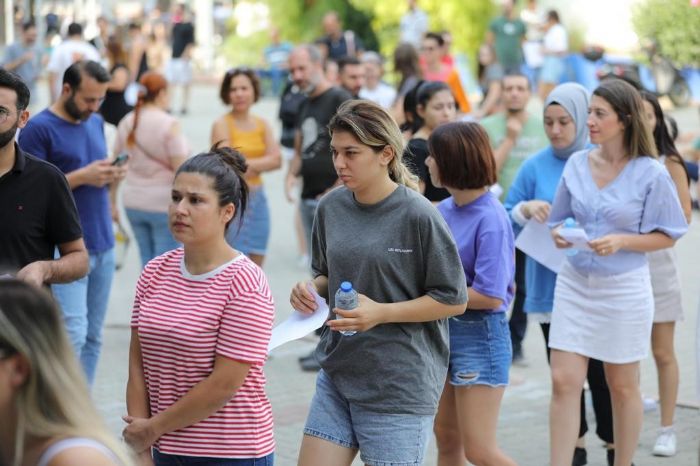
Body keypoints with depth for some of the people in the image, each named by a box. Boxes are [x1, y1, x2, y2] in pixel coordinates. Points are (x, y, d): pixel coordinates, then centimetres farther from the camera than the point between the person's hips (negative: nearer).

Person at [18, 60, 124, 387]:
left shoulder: (96, 123, 14)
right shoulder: (39, 129, -8)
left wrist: (111, 175, 1)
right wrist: (82, 177, -19)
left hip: (103, 246, 7)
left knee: (93, 336, 8)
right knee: (73, 333, -15)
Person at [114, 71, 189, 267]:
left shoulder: (127, 123, 5)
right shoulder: (169, 124, -13)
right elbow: (181, 170, -16)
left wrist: (112, 202, 18)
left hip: (134, 202, 6)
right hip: (165, 203, -6)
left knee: (147, 260, 15)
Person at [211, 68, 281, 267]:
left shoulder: (262, 125, 10)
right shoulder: (222, 124, -6)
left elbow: (276, 160, -2)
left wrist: (247, 164, -14)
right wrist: (262, 162, -7)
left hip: (257, 198, 6)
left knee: (256, 265, 9)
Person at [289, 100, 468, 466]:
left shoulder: (417, 216, -14)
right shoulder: (331, 207, 4)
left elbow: (453, 300, -9)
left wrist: (381, 313, -19)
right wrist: (312, 289, -4)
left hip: (400, 385, -6)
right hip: (337, 373, 6)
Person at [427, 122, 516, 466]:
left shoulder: (490, 220, -19)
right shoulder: (443, 210, 2)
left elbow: (490, 296, -21)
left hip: (479, 335, -8)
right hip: (443, 331, 8)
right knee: (446, 437, 17)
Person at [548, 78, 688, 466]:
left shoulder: (650, 173, -9)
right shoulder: (577, 163, 2)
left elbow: (666, 237, -6)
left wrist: (621, 241, -20)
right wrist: (558, 234, -10)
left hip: (624, 289, -3)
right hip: (574, 284, 3)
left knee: (623, 386, 11)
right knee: (564, 382, -4)